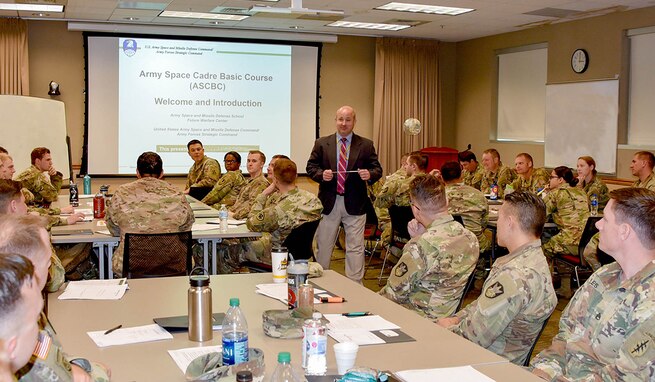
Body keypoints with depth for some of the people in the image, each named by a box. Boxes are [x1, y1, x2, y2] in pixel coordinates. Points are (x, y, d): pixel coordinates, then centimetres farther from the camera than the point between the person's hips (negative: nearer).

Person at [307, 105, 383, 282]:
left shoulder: (366, 145, 3)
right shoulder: (321, 143, 5)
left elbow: (377, 169, 3)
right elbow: (310, 167, 5)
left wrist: (370, 174, -20)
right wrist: (321, 174, -15)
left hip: (355, 203, -1)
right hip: (328, 202, 1)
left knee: (355, 248, 2)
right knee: (323, 246, 11)